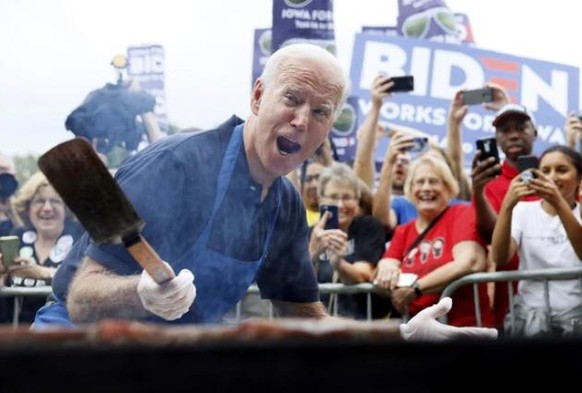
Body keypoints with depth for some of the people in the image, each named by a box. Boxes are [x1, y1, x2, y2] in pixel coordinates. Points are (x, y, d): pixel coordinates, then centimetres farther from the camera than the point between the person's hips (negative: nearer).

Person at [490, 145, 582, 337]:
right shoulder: (523, 210, 7)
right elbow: (499, 258, -10)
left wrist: (559, 204, -27)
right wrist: (507, 205, -23)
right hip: (531, 308, 0)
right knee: (536, 327, -25)